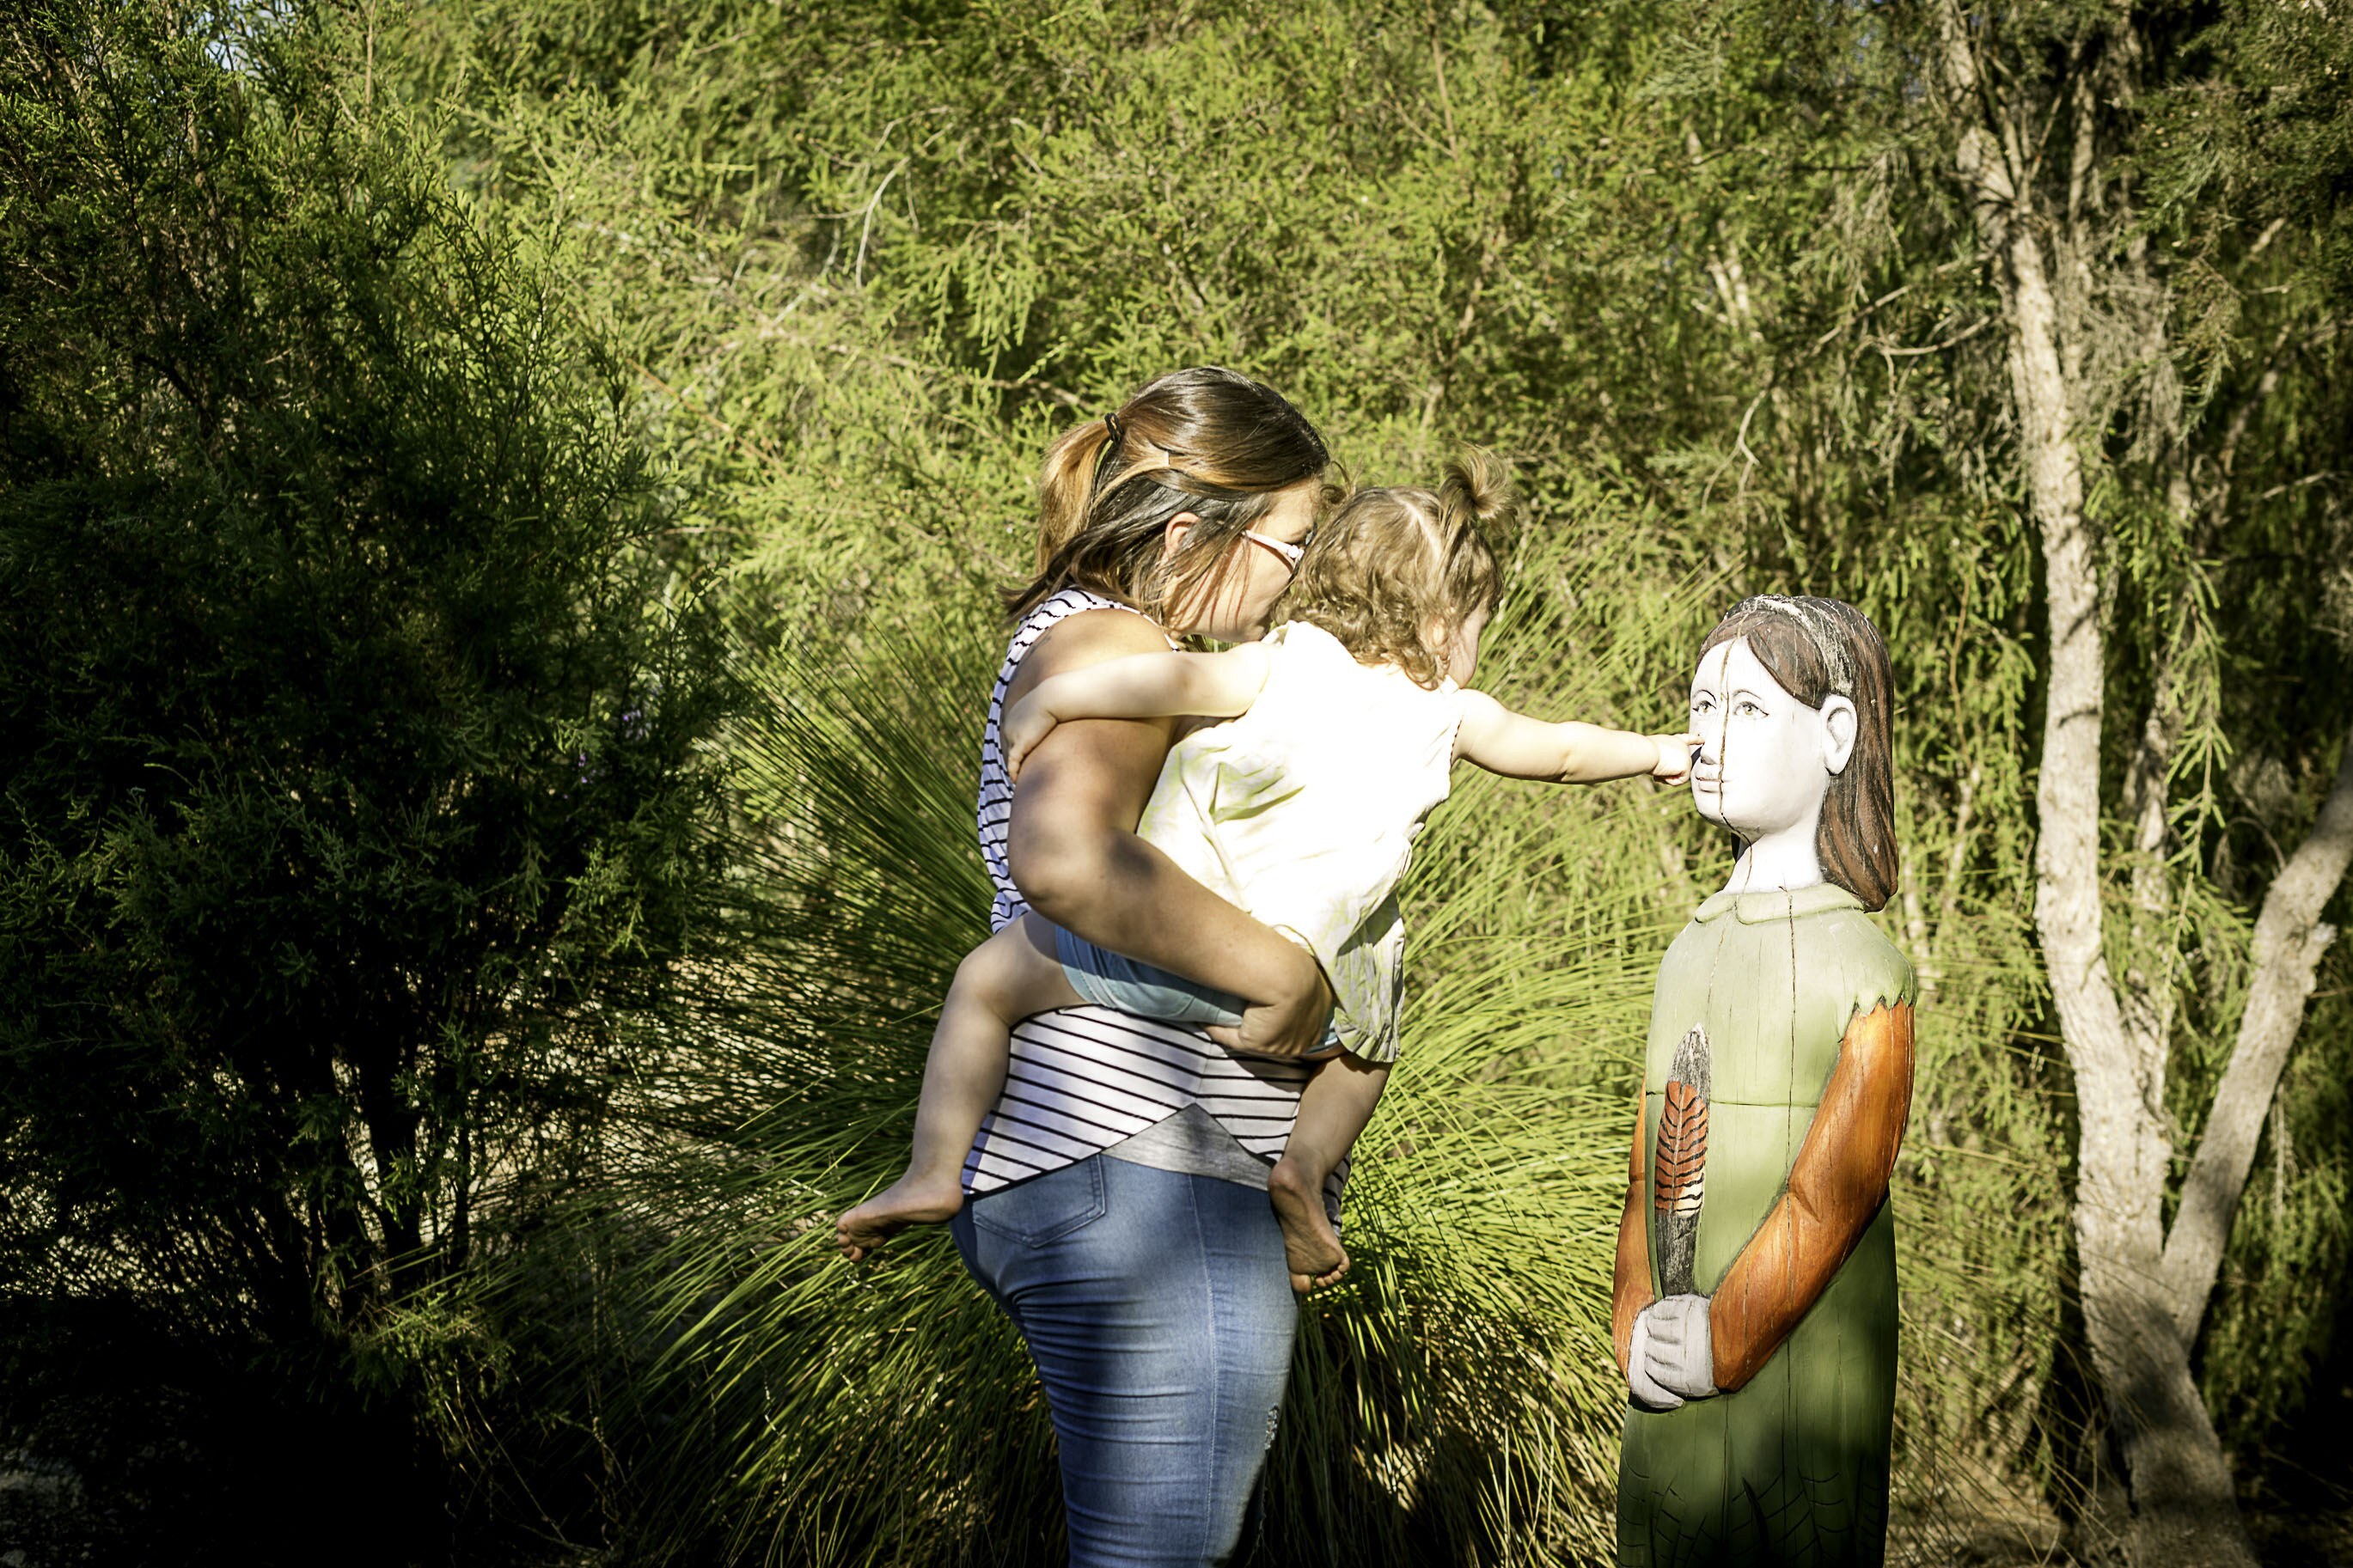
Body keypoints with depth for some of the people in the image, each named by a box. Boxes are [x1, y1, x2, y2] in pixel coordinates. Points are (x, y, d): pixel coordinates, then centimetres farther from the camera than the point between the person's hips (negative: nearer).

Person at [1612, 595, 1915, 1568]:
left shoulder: (1864, 970, -10)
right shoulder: (1689, 954, 10)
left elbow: (1832, 1195, -15)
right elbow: (1649, 1169, 10)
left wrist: (1723, 1345, -11)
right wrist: (1634, 1325, -3)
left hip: (1794, 1401, -6)